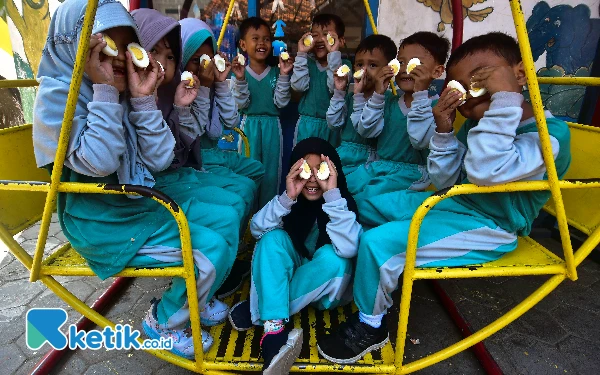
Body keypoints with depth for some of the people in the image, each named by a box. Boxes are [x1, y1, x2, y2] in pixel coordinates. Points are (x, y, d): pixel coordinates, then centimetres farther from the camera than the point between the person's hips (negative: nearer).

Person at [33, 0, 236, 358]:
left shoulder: (122, 91, 4)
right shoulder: (57, 94, -14)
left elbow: (159, 160, -5)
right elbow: (98, 163, -27)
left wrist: (143, 98, -13)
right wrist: (104, 90, -23)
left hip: (140, 202, 7)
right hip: (100, 221, -7)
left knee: (225, 216, 5)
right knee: (213, 251, -16)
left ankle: (195, 296, 24)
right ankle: (164, 322, 11)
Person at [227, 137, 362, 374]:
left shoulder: (344, 202, -17)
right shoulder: (292, 200, -9)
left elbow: (348, 249, -35)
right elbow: (258, 230, -22)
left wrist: (332, 194, -39)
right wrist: (287, 198, -36)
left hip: (327, 286, -2)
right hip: (286, 279, 2)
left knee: (331, 257, -33)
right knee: (274, 238, -24)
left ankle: (257, 309, -20)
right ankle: (274, 328, -33)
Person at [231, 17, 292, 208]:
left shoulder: (276, 73, 4)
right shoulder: (241, 72, -1)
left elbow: (281, 102, -5)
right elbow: (241, 104, -9)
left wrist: (284, 76, -12)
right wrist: (240, 79, -21)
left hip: (272, 126, 2)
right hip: (249, 125, -1)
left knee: (271, 170, 8)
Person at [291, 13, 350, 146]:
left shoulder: (344, 65, -3)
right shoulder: (307, 63, 5)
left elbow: (335, 87, -20)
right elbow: (298, 86, -10)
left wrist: (334, 54, -22)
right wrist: (301, 54, -11)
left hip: (331, 126, -2)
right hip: (307, 125, 2)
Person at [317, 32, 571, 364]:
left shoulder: (550, 132, -20)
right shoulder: (474, 124, 6)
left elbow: (485, 171, -38)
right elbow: (445, 181, 4)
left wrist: (505, 99, -33)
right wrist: (443, 131, -11)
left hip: (487, 228, -9)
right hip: (453, 203, 9)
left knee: (378, 242, -24)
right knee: (366, 206, 13)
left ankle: (370, 326, 1)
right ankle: (363, 278, 32)